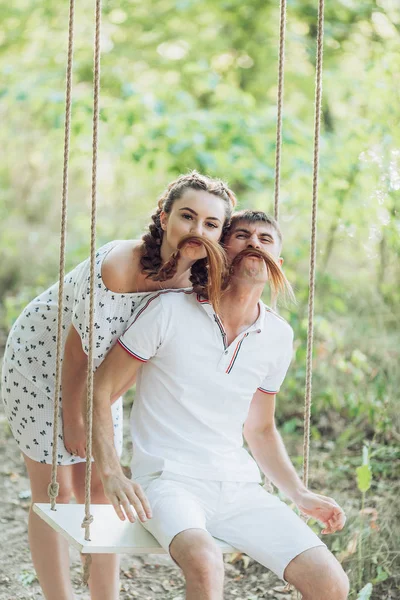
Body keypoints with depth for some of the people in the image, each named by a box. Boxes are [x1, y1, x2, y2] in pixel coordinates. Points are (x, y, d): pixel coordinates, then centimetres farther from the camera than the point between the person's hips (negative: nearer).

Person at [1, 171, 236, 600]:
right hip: (40, 358, -6)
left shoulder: (196, 282, -16)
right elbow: (80, 349, -25)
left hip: (95, 371, 6)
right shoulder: (118, 267, -37)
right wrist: (72, 419, -14)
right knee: (55, 493, -1)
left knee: (98, 490, 9)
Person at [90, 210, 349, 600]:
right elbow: (99, 393, -2)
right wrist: (111, 474, -15)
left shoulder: (277, 336, 10)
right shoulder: (169, 311, -5)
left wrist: (300, 495, 10)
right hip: (168, 480, -5)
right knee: (205, 563, -39)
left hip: (238, 486, 5)